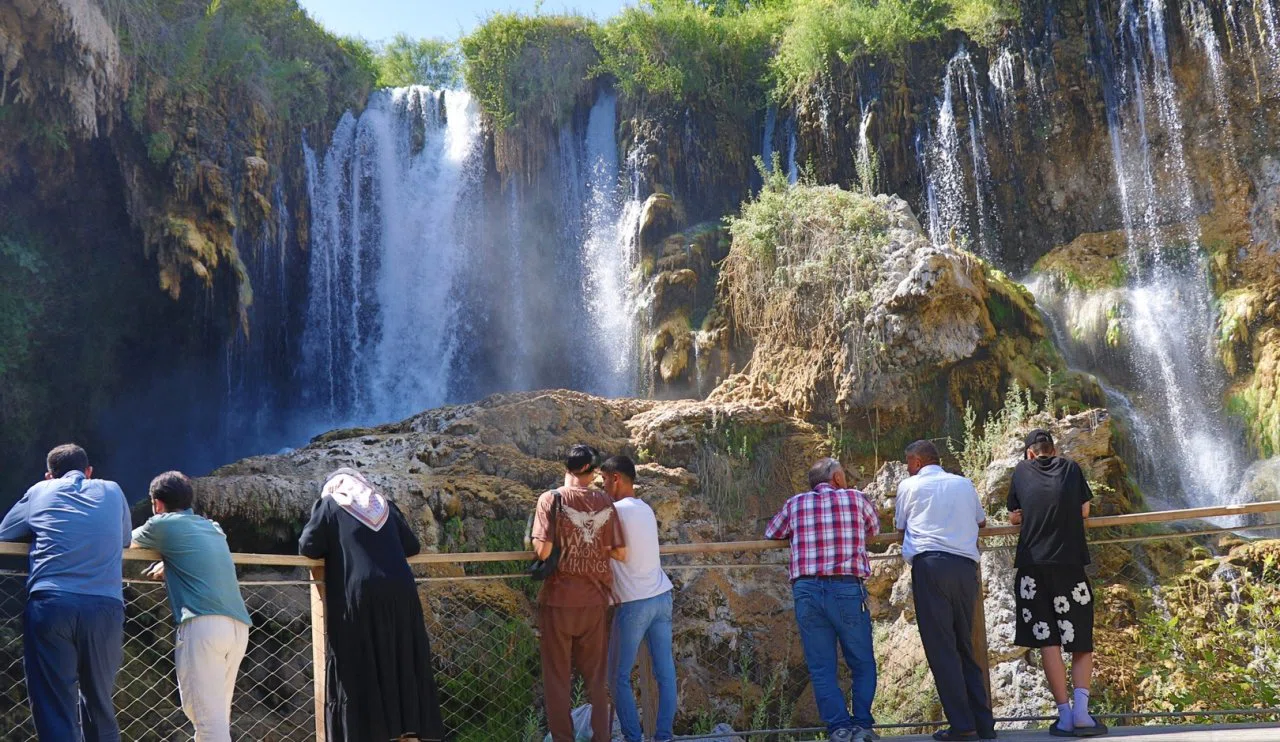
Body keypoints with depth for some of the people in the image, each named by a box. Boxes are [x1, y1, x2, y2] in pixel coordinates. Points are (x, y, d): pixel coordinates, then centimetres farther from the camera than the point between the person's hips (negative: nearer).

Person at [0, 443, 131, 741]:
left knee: (54, 711, -1)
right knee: (99, 705, 15)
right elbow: (126, 539, 35)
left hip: (50, 605, -1)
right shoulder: (112, 491, 21)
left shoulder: (39, 493, 18)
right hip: (105, 608, 2)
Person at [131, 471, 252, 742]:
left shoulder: (163, 524, 9)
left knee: (207, 715, -9)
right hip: (238, 625, 7)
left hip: (204, 624, -6)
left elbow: (130, 541, 30)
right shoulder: (213, 528, 25)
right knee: (217, 714, 13)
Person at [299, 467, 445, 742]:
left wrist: (334, 549, 21)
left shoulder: (328, 504, 10)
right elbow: (413, 546, 21)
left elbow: (307, 547, 3)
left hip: (357, 598, -3)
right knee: (403, 667, 9)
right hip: (400, 594, 4)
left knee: (359, 674, -1)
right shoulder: (384, 504, 20)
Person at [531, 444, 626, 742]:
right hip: (595, 600, 3)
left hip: (559, 599, -2)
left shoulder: (551, 499, -8)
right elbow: (621, 554, 1)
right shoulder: (605, 503, 1)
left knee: (557, 678, 8)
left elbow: (543, 551, -16)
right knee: (597, 677, 14)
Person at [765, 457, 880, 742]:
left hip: (807, 591, 2)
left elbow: (771, 534, 26)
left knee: (821, 667, 6)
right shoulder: (856, 499, 8)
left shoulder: (795, 504, 12)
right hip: (847, 590, -1)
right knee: (862, 664, 11)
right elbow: (875, 528, 26)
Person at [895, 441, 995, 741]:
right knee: (966, 647, 11)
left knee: (941, 647, -3)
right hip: (966, 567, 4)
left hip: (930, 564, -4)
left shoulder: (910, 486, 10)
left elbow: (900, 526, 21)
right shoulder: (964, 484, 20)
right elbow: (981, 521, 34)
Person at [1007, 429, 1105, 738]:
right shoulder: (1071, 468, 7)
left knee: (1047, 641, 3)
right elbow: (1085, 510, 13)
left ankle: (1065, 715, -3)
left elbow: (1014, 518, 12)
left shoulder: (1021, 471, 7)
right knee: (1080, 642, 7)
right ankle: (1081, 710, -10)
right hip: (1070, 564, 0)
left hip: (1033, 565, 0)